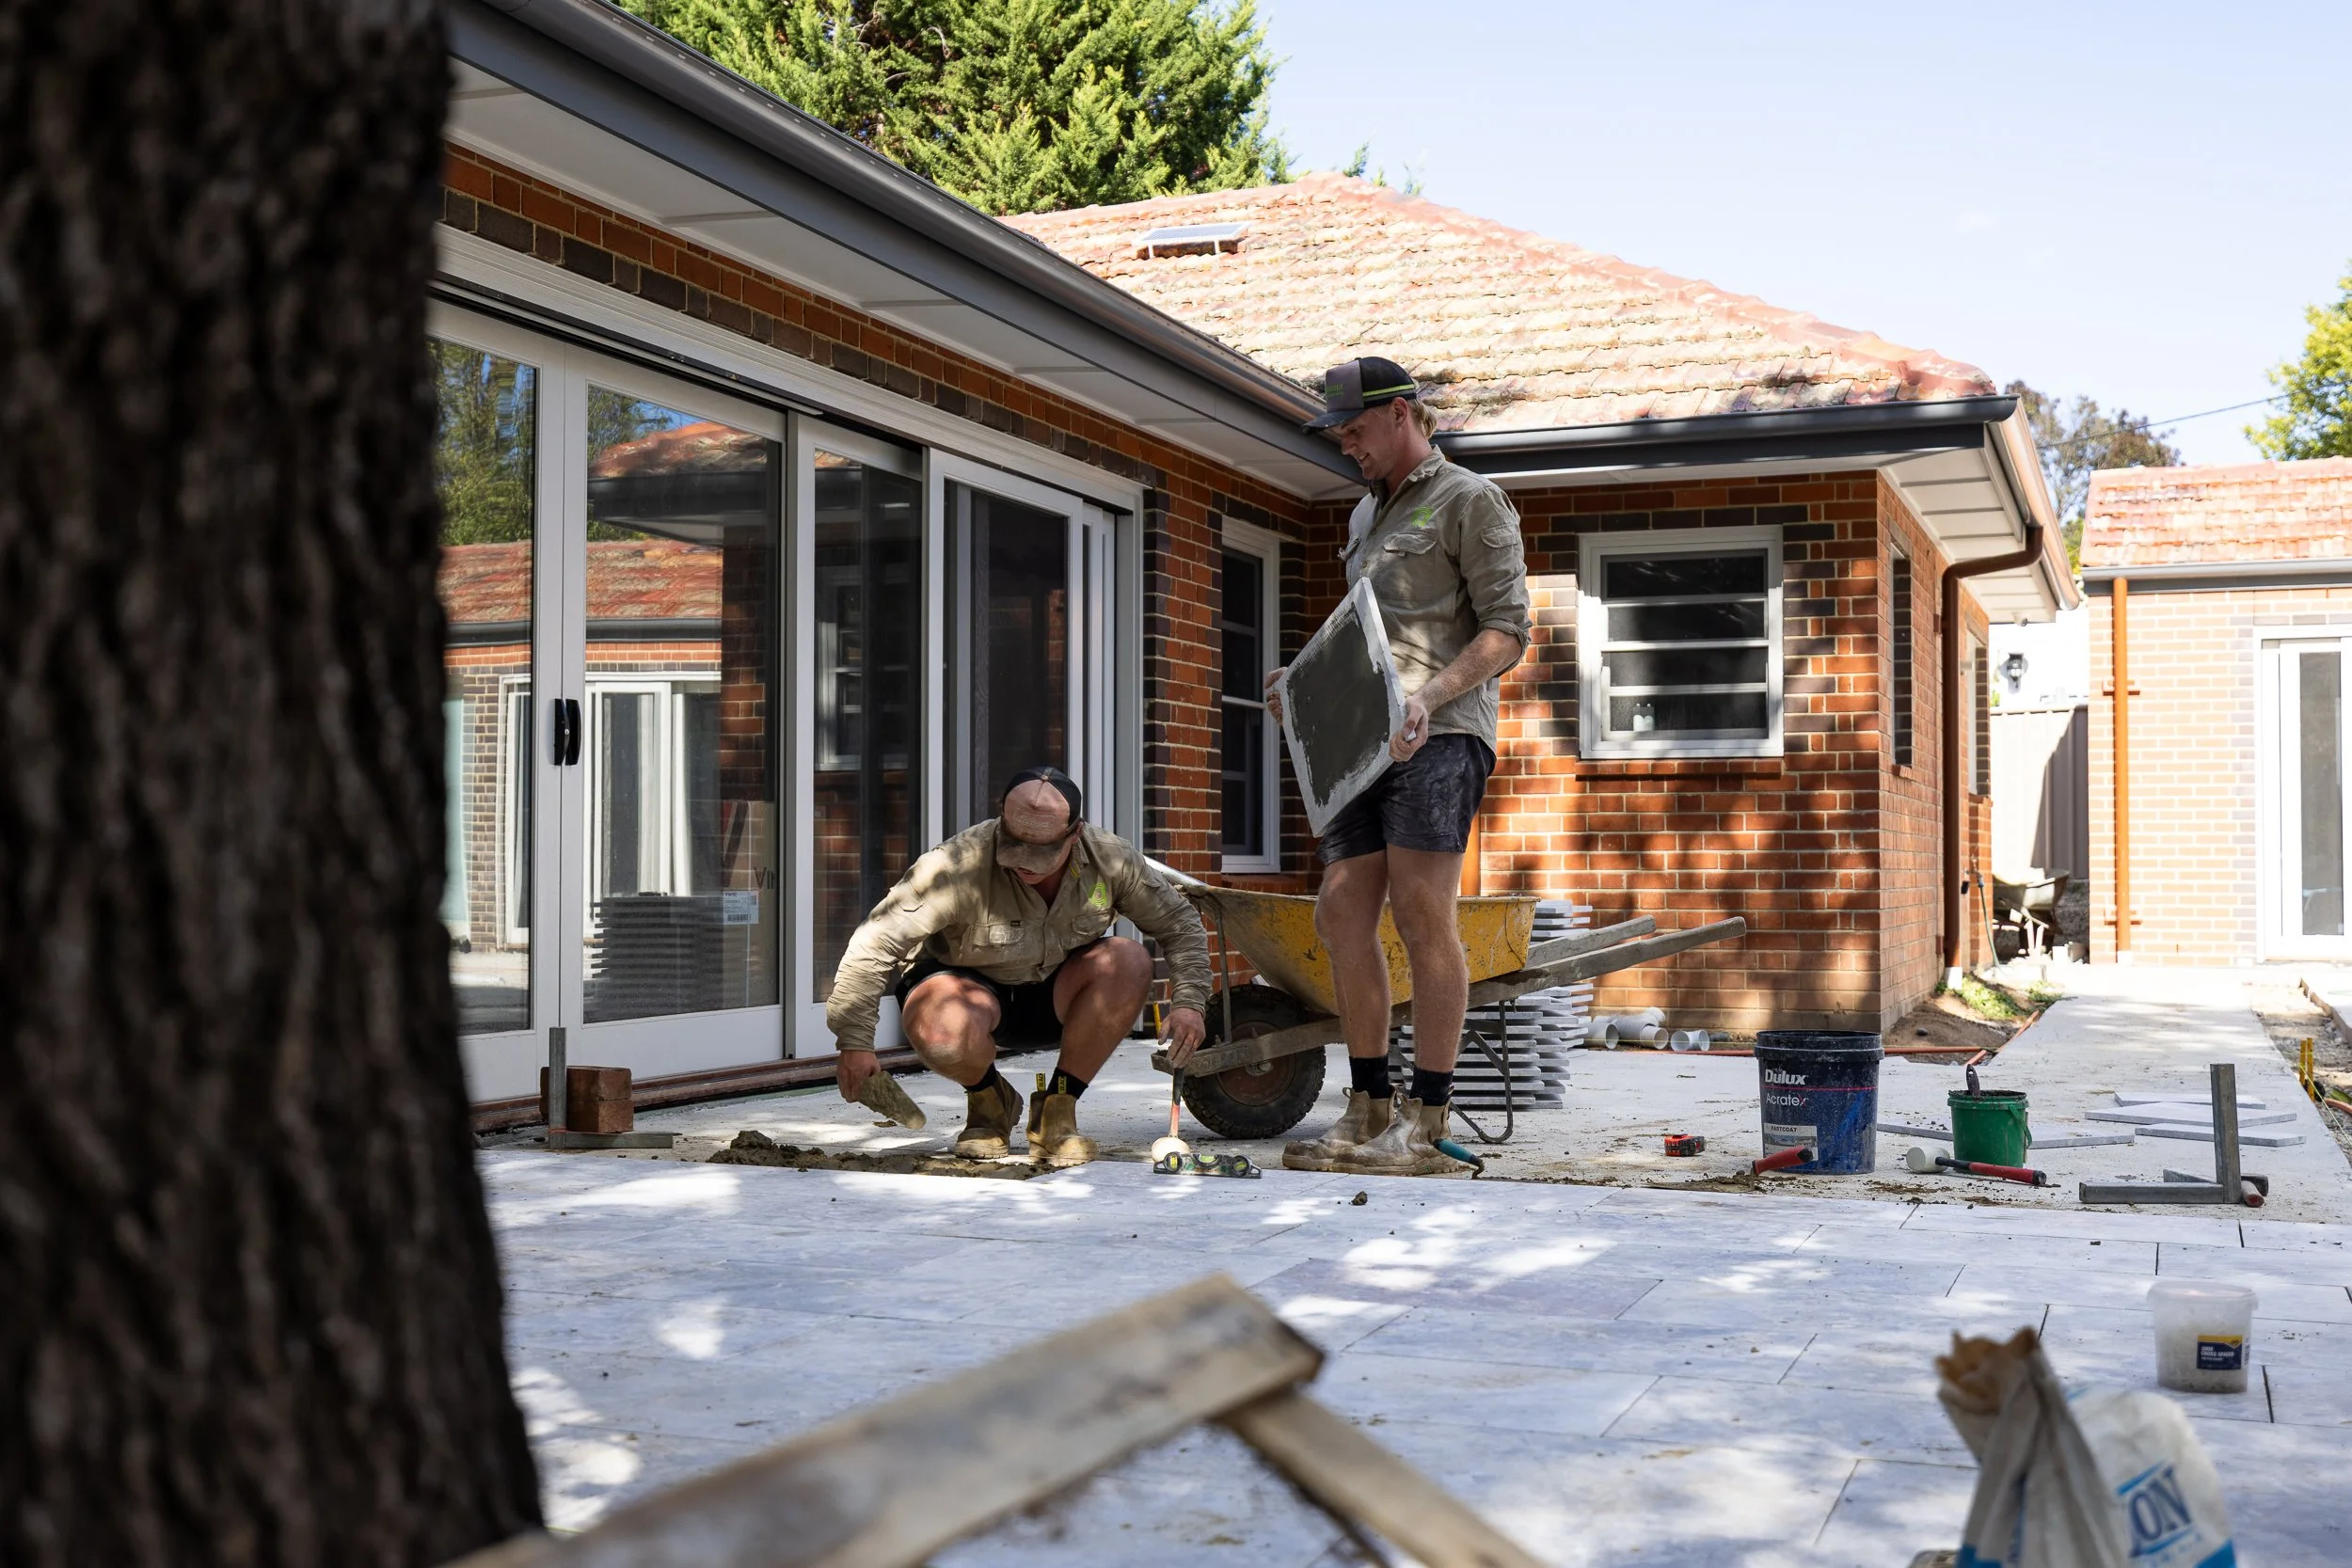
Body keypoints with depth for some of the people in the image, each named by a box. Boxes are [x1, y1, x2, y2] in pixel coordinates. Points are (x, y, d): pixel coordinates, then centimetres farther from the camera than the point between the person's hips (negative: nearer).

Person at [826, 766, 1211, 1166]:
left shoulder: (1111, 859, -17)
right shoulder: (960, 864, -31)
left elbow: (1180, 922, -2)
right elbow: (874, 942, -30)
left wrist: (1189, 1001, -15)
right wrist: (855, 1042, -30)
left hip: (1054, 996, 4)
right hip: (967, 985, -3)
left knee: (1129, 960, -26)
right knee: (944, 1036, -39)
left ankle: (1056, 1111, -11)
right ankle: (989, 1099, 1)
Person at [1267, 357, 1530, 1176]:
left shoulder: (1471, 501, 2)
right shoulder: (1367, 514, 27)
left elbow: (1506, 632, -7)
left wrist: (1430, 695, -22)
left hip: (1440, 733, -8)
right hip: (1364, 736, 8)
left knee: (1422, 914, -13)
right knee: (1343, 914, 1)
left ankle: (1427, 1122, -10)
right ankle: (1368, 1111, 8)